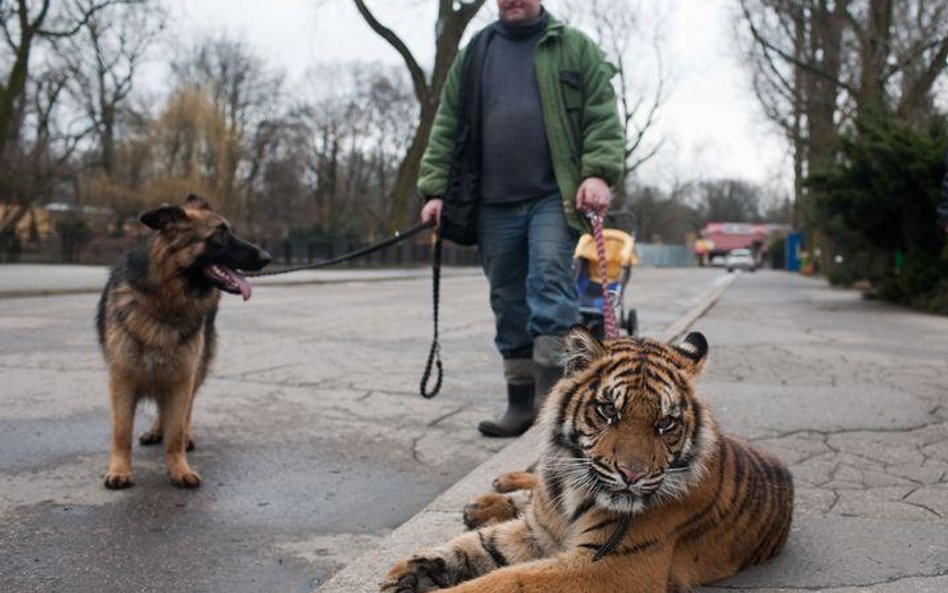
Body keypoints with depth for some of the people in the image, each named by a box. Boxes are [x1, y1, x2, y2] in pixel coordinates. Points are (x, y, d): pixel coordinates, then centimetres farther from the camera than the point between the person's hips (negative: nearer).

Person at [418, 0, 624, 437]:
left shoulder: (575, 48, 10)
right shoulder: (472, 56, 16)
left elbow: (603, 117, 2)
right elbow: (446, 129, 13)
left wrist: (598, 172, -13)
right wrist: (435, 189, 4)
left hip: (554, 197, -3)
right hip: (493, 205, 3)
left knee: (550, 282, -17)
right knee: (508, 303, 7)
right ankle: (521, 404, 16)